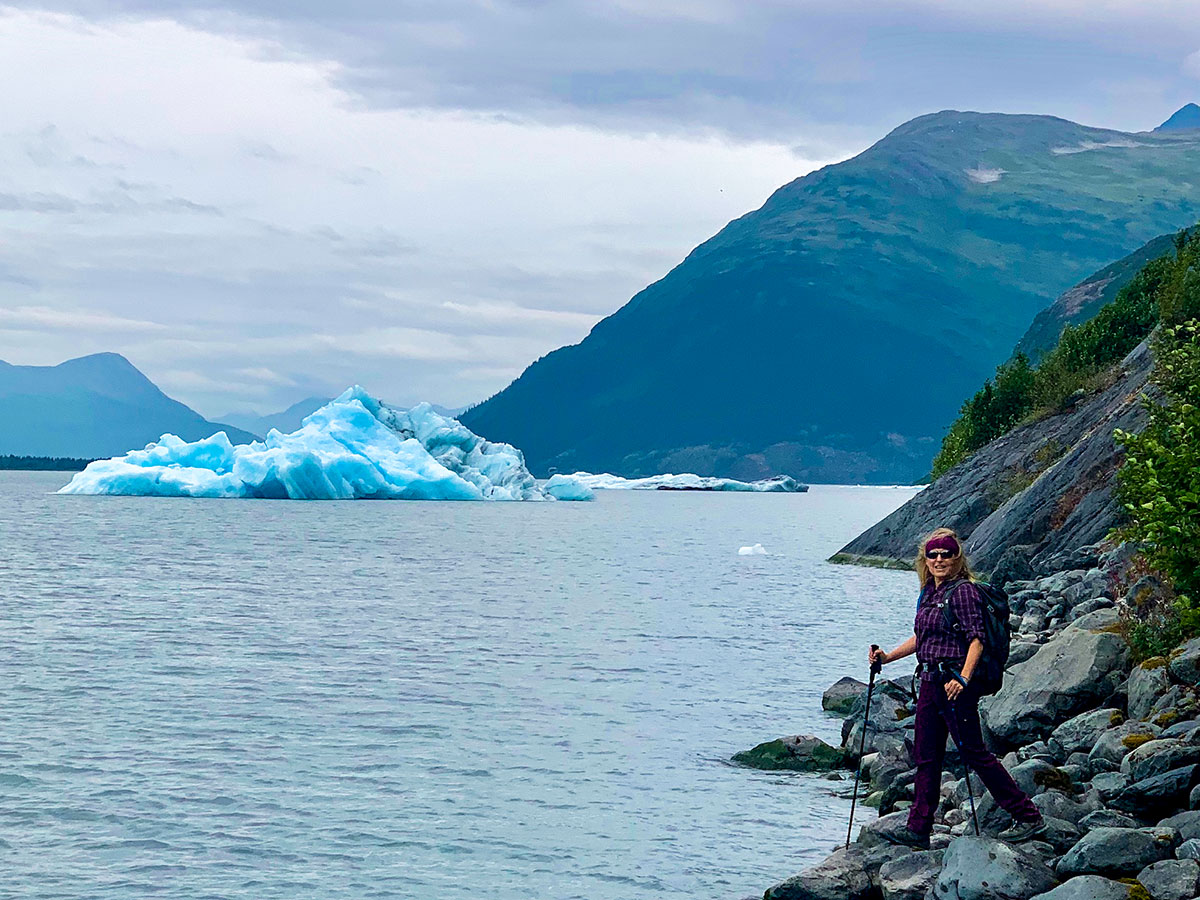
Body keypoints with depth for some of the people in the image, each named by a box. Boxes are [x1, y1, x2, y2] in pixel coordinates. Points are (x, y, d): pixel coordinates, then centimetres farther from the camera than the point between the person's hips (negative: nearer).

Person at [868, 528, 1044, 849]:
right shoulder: (928, 593, 14)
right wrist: (887, 657, 18)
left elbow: (976, 640, -17)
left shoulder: (963, 591, -11)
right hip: (930, 681, 9)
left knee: (974, 752, -6)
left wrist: (963, 678, -28)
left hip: (955, 682, -9)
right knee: (926, 756, 8)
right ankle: (918, 829, 11)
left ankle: (1028, 817, 0)